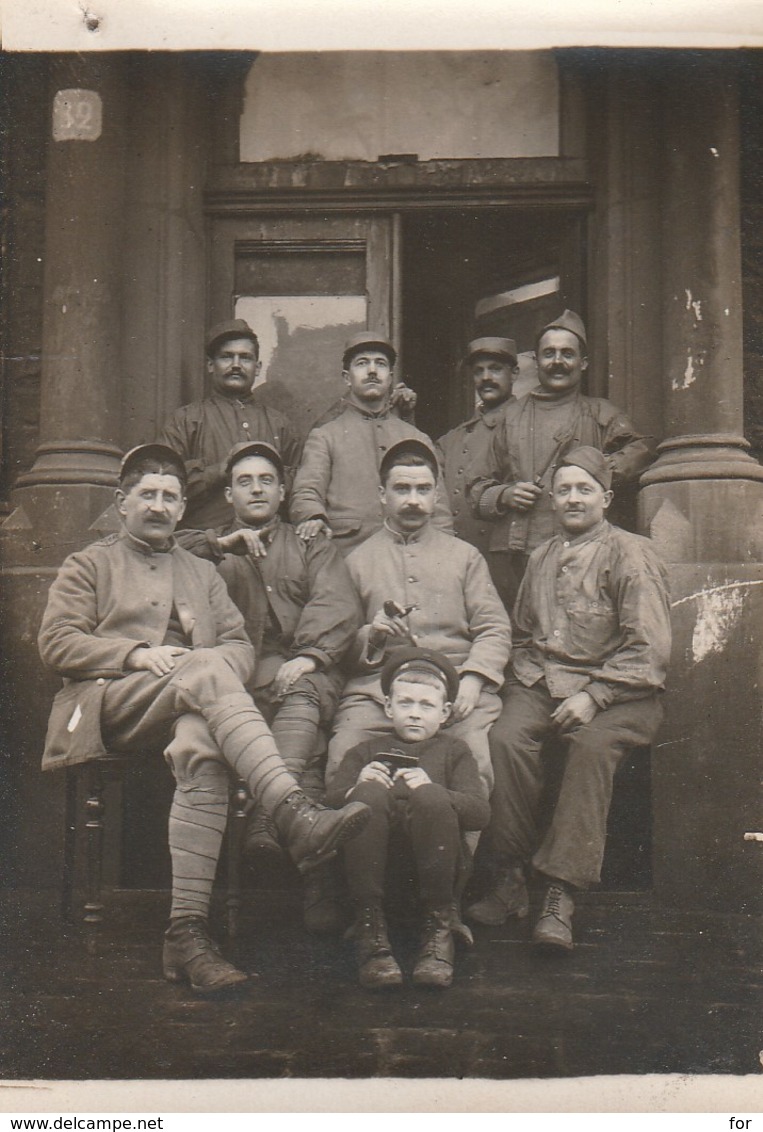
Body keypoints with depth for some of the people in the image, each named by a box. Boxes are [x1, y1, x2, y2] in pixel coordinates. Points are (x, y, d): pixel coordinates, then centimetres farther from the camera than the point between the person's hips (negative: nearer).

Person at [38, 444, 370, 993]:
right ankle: (296, 813, -53)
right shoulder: (89, 565, 23)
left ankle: (188, 932, -44)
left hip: (189, 705, 3)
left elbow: (242, 647, 20)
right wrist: (140, 654, -9)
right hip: (111, 705, -2)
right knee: (205, 670, -35)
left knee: (203, 743, -37)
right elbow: (57, 642, 6)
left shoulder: (203, 574, 32)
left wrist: (209, 661, -6)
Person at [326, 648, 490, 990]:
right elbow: (327, 804, 9)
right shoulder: (365, 752, 26)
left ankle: (438, 928, -21)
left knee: (429, 797, -31)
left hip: (431, 860, -1)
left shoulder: (454, 750, 23)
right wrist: (356, 789, -12)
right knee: (369, 794, -29)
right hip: (374, 866, 1)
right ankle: (369, 927, -26)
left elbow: (480, 813, 5)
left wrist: (433, 790, -12)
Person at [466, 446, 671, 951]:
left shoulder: (631, 554, 0)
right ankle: (509, 880, -20)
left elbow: (650, 650, -8)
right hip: (543, 684, 5)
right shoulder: (542, 558, 20)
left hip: (618, 692, -4)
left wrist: (593, 696, -17)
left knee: (591, 746, -36)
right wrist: (528, 677, 10)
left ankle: (561, 896, -35)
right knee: (505, 738, -27)